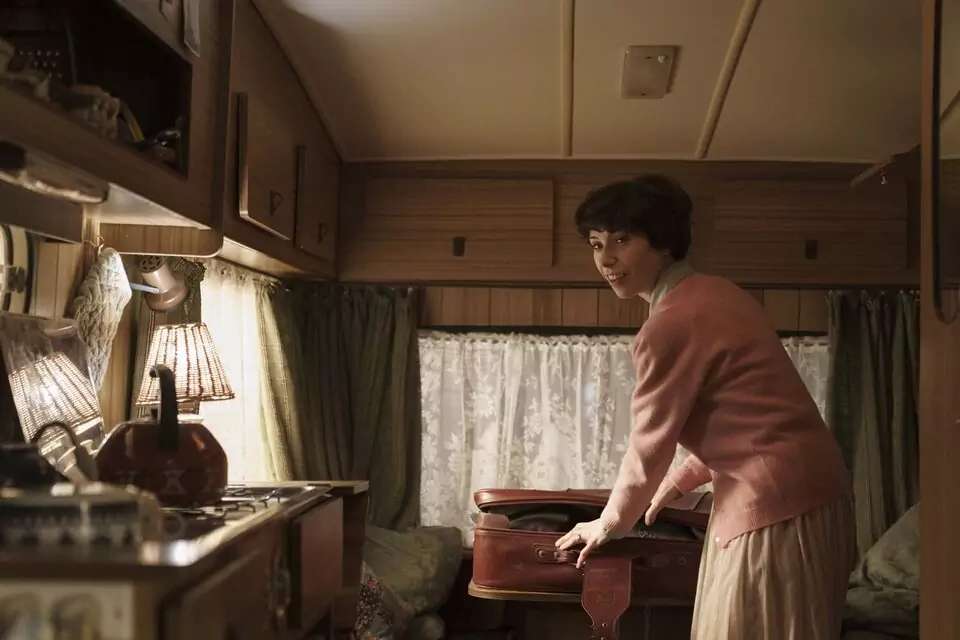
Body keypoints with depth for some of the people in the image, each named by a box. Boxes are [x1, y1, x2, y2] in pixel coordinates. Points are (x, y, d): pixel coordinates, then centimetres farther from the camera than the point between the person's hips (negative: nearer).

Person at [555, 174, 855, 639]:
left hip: (773, 502, -10)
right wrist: (680, 481, 29)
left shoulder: (671, 324, -16)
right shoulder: (716, 294, 13)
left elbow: (650, 445, -8)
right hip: (807, 489, 10)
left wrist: (608, 524, 8)